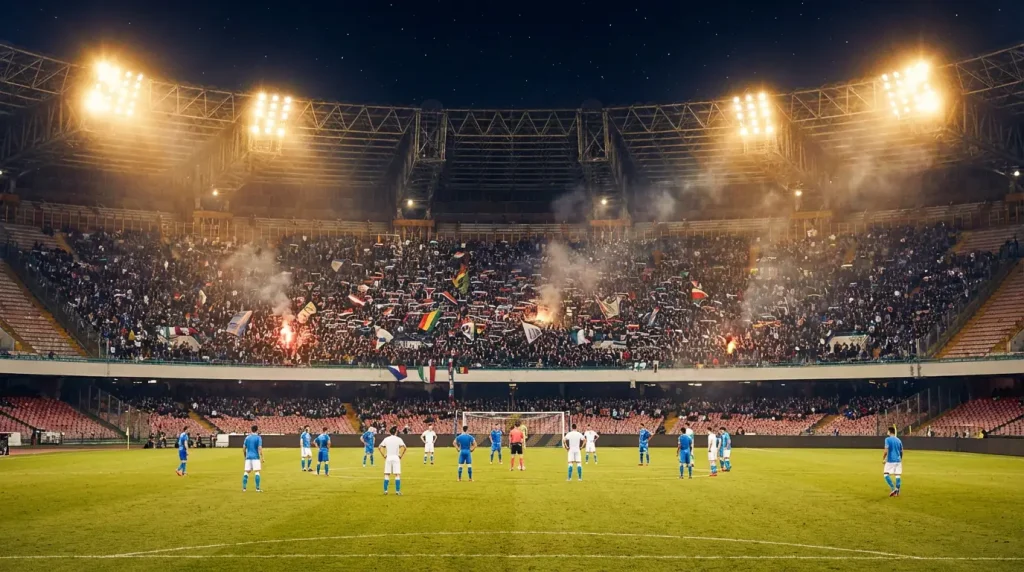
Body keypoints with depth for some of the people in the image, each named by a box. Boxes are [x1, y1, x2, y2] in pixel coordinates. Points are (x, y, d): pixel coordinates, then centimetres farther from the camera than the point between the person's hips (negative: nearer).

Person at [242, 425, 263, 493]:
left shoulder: (247, 437, 9)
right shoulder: (258, 438, -5)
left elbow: (244, 448, 10)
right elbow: (260, 448, -12)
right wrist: (262, 458, -7)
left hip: (248, 457, 5)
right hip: (255, 457, -4)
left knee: (246, 472, 9)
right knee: (257, 472, -3)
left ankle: (244, 488, 8)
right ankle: (257, 488, -6)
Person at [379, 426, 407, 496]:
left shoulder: (386, 439, 6)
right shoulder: (398, 439, -3)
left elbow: (380, 447, 0)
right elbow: (404, 447, -16)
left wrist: (384, 455, 4)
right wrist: (401, 455, -6)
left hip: (388, 458, 3)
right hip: (396, 457, -3)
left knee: (387, 474, 9)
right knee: (397, 474, 0)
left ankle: (385, 490, 7)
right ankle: (397, 491, -4)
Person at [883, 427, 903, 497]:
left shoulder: (888, 439, -8)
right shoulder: (899, 440, 11)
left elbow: (886, 451, -16)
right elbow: (901, 452, 14)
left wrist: (883, 459, -5)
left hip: (890, 460, -6)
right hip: (898, 460, 6)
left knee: (886, 474, 2)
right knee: (898, 475, 6)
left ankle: (893, 488, -12)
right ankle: (897, 491, 7)